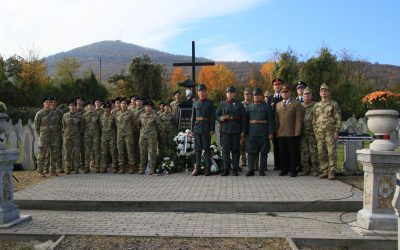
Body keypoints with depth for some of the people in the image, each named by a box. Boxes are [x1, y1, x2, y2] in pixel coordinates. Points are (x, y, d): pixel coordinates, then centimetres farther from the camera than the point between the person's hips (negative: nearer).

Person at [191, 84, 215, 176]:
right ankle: (197, 168, 12)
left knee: (207, 149, 0)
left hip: (206, 129, -3)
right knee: (198, 149, 6)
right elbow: (193, 117, 12)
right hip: (197, 128, 3)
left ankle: (208, 168, 6)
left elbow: (212, 117, -2)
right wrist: (192, 129, 7)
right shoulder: (195, 103, 10)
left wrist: (212, 129, -8)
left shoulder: (210, 103, 1)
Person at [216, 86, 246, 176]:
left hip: (236, 131, -1)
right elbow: (216, 115, 13)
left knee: (235, 150, 2)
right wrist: (221, 118, -10)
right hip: (225, 130, 1)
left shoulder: (239, 105, 8)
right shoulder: (222, 104, 12)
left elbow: (243, 119, 6)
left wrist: (243, 131, -1)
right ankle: (226, 169, 5)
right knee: (225, 150, 0)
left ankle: (235, 169, 9)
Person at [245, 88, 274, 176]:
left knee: (264, 152, 3)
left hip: (263, 134, -2)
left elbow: (270, 121, -1)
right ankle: (251, 170, 10)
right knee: (251, 152, 3)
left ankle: (262, 170, 11)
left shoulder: (267, 107, 3)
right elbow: (247, 120, 12)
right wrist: (246, 132, 6)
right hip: (252, 134, 2)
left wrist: (271, 133, -8)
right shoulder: (249, 107, 12)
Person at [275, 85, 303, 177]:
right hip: (281, 134, 4)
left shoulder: (296, 103, 3)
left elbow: (299, 119, -4)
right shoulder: (278, 105, 18)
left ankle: (293, 170, 8)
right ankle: (284, 169, 16)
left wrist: (297, 132, -11)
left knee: (293, 153, 0)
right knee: (282, 153, 6)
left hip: (292, 134, -4)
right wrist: (276, 132, 9)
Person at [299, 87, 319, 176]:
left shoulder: (316, 106, 3)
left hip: (313, 133, -3)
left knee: (314, 152, -3)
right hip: (303, 133, 3)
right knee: (304, 152, 5)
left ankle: (315, 169, 4)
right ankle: (305, 169, 12)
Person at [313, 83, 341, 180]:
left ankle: (331, 172, -2)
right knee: (321, 153, 4)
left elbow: (338, 119, -2)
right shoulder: (317, 105, 14)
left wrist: (336, 131, -11)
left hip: (330, 132, -4)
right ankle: (324, 172, 11)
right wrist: (315, 132, 7)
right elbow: (314, 120, 16)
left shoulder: (334, 104, 2)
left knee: (331, 152, -6)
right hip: (319, 132, 4)